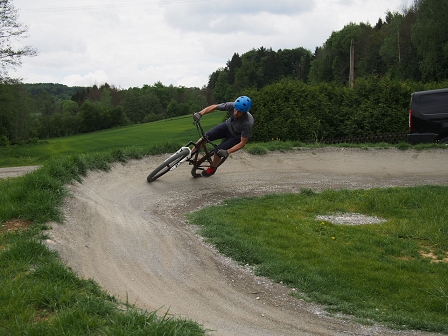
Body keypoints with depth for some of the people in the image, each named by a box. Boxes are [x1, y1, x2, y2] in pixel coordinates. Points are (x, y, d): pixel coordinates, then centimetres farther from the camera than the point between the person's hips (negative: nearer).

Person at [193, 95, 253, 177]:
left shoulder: (248, 123, -40)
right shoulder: (232, 106, -31)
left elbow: (243, 142, -30)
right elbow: (214, 107, -20)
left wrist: (227, 152, -37)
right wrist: (200, 113, -35)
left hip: (236, 136, -4)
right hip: (227, 126, 4)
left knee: (218, 151, -15)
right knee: (205, 137, -10)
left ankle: (212, 169, 18)